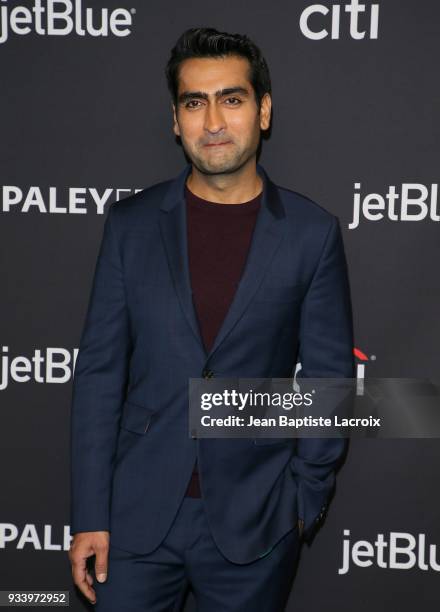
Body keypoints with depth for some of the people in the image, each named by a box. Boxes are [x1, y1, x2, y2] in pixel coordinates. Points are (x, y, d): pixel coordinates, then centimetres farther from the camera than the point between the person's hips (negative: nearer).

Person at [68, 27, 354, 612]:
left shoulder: (312, 232, -4)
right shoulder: (131, 223, -1)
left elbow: (328, 377, 1)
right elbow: (99, 369, -1)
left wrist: (307, 495, -1)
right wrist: (90, 514, -3)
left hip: (254, 519, -1)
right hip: (138, 510, 1)